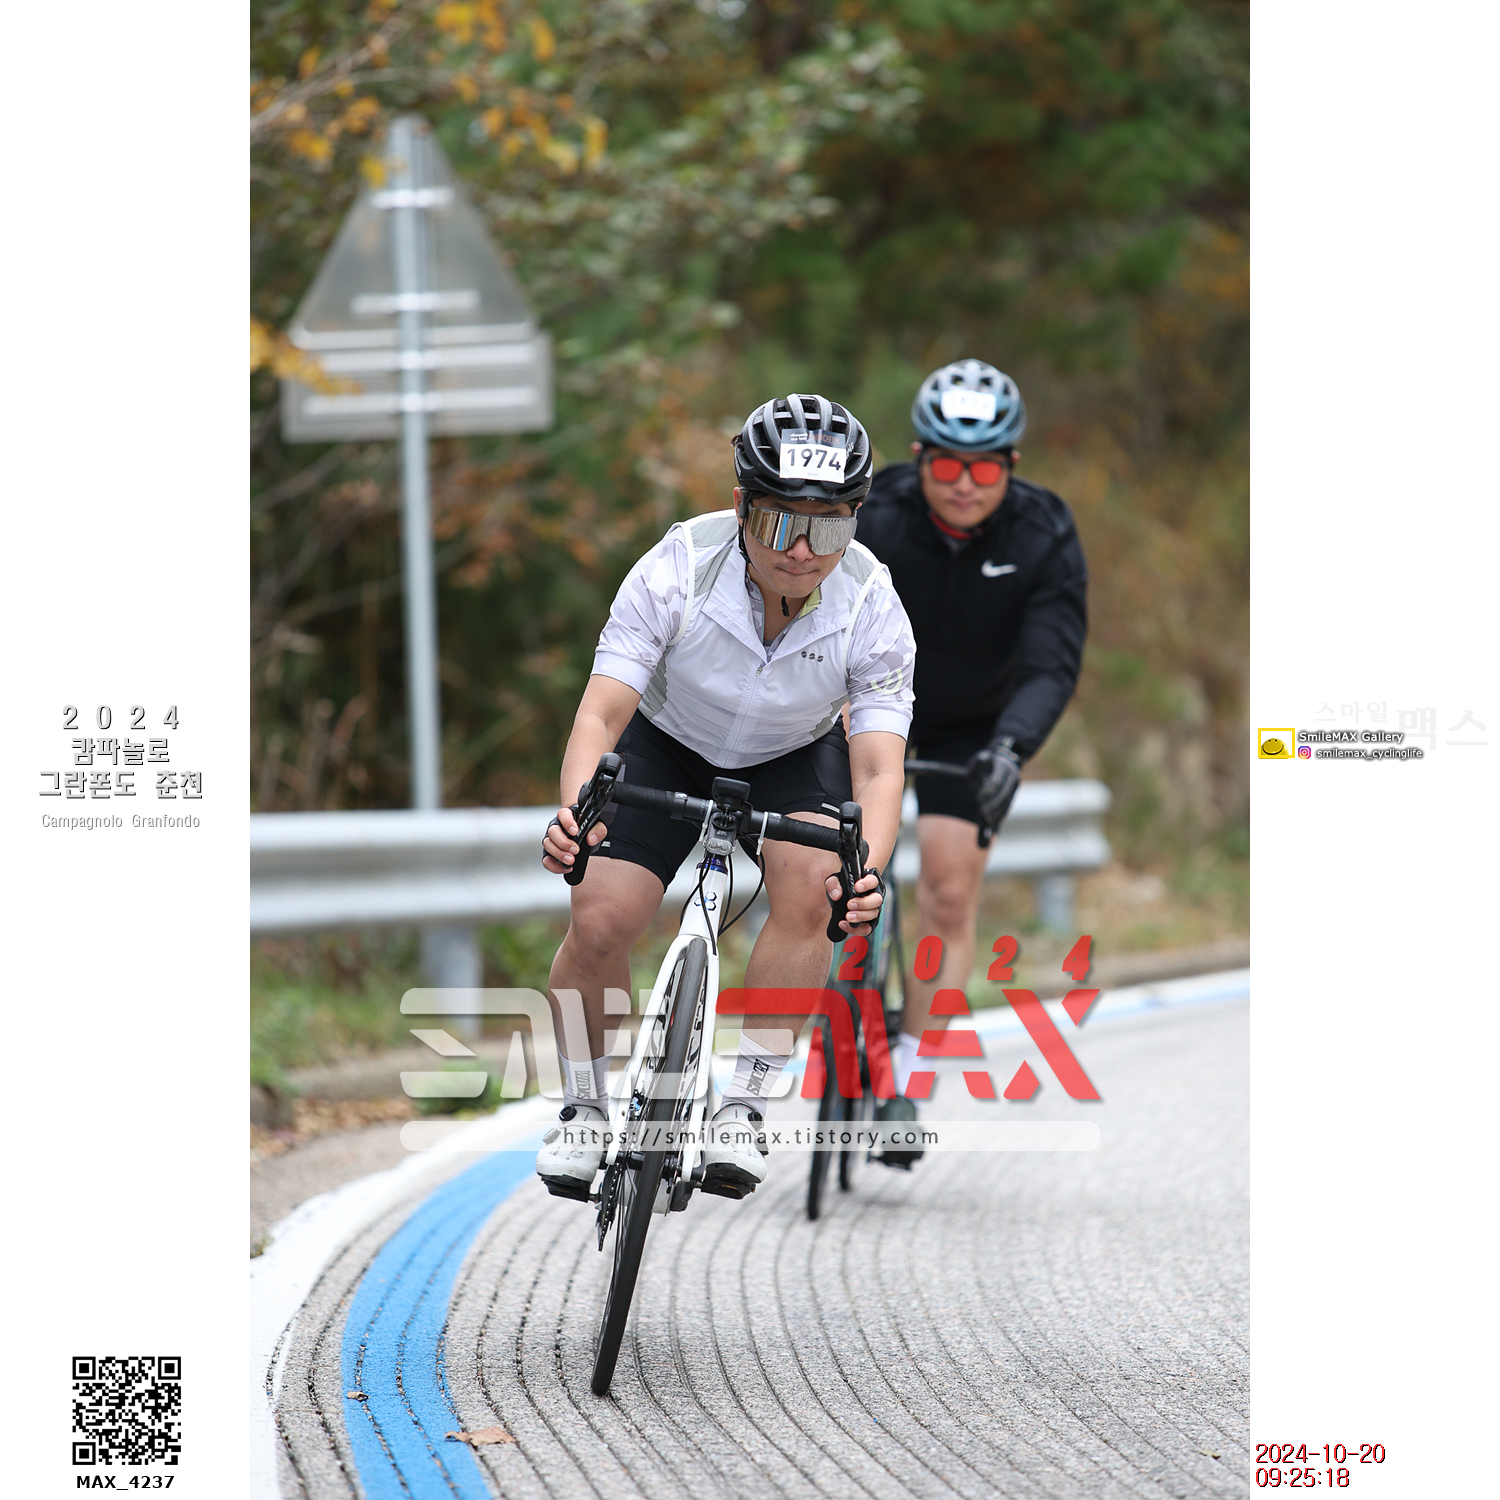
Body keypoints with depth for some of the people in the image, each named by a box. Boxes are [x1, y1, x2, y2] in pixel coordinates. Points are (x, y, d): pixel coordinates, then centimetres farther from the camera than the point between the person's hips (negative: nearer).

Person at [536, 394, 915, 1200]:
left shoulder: (873, 608, -28)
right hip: (669, 746, 0)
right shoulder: (676, 570, -31)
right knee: (598, 921, -17)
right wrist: (575, 812, -53)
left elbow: (878, 766, -31)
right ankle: (585, 1106, 9)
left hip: (795, 758, 0)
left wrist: (867, 874, -51)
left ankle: (745, 1106, -19)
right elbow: (601, 712, -33)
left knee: (809, 885, -29)